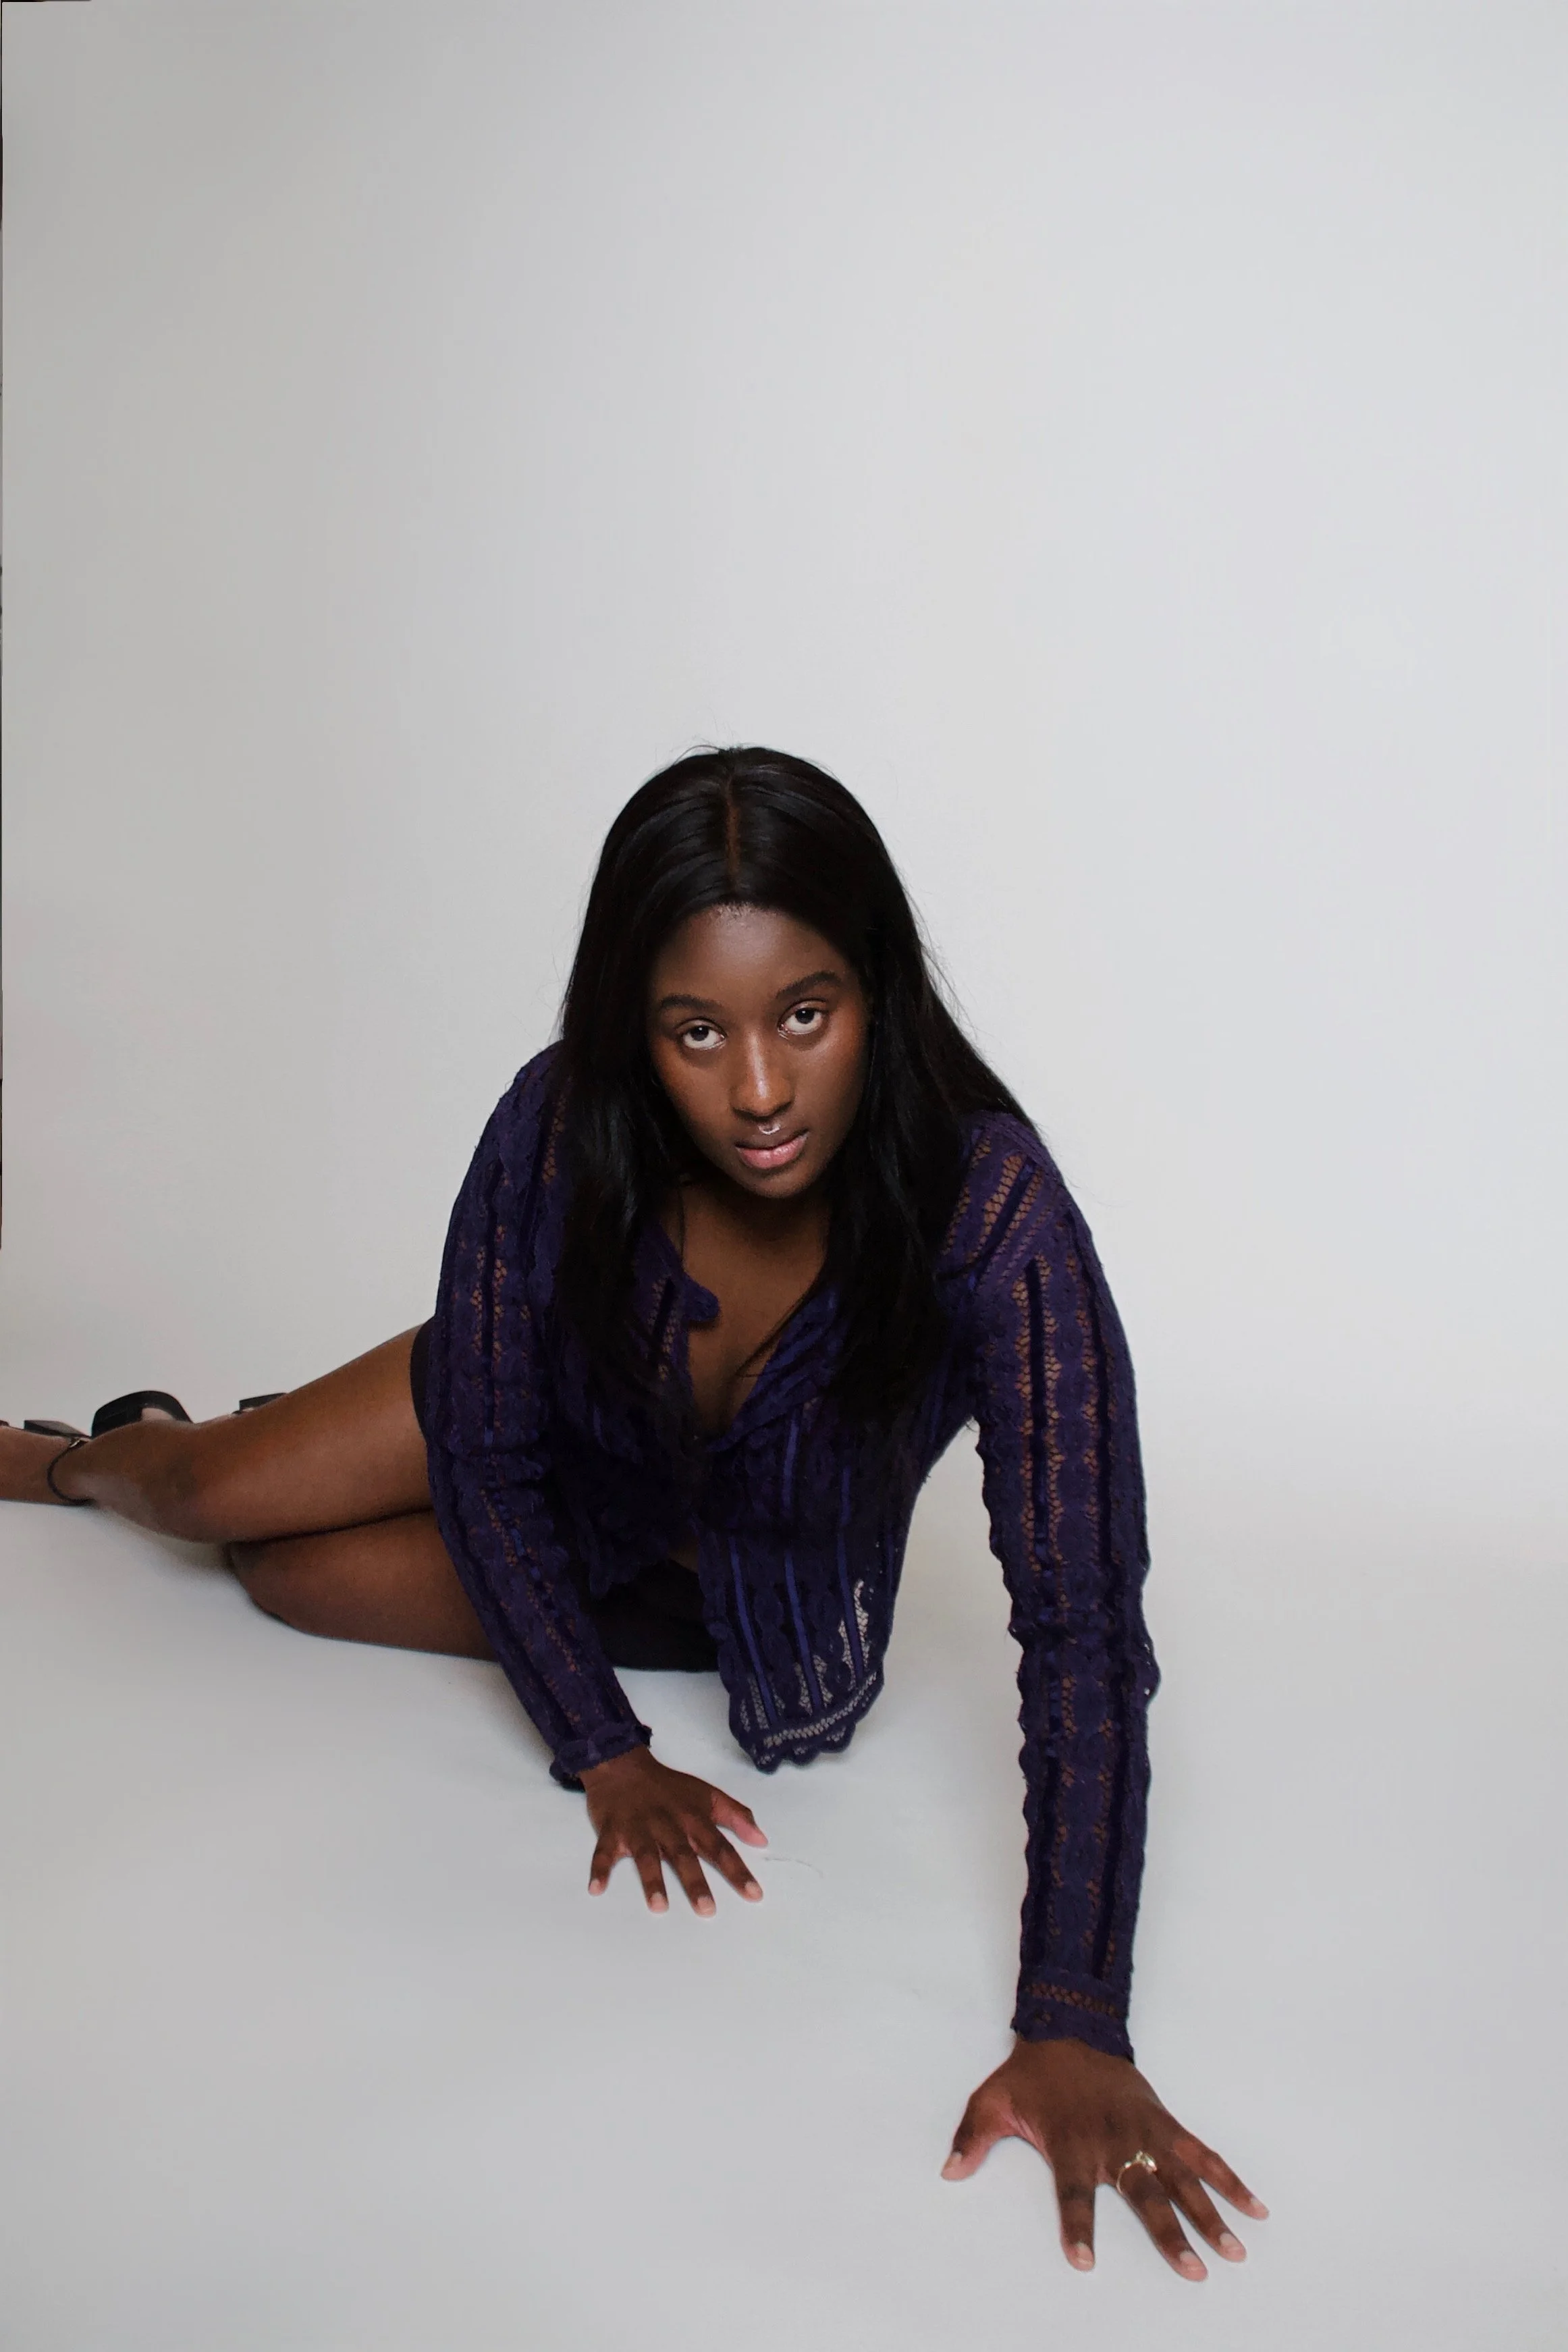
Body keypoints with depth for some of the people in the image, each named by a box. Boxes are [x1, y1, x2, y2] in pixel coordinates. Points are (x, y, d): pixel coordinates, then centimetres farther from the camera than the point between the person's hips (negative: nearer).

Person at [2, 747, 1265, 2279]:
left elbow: (1082, 1625, -41)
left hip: (740, 1583, -1)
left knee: (284, 1579, -2)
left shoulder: (990, 1213, -42)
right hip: (565, 1459, 2)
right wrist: (606, 1759, -20)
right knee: (219, 1493, -3)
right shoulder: (560, 1133, -33)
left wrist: (1071, 2030, -45)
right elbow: (488, 1459, -19)